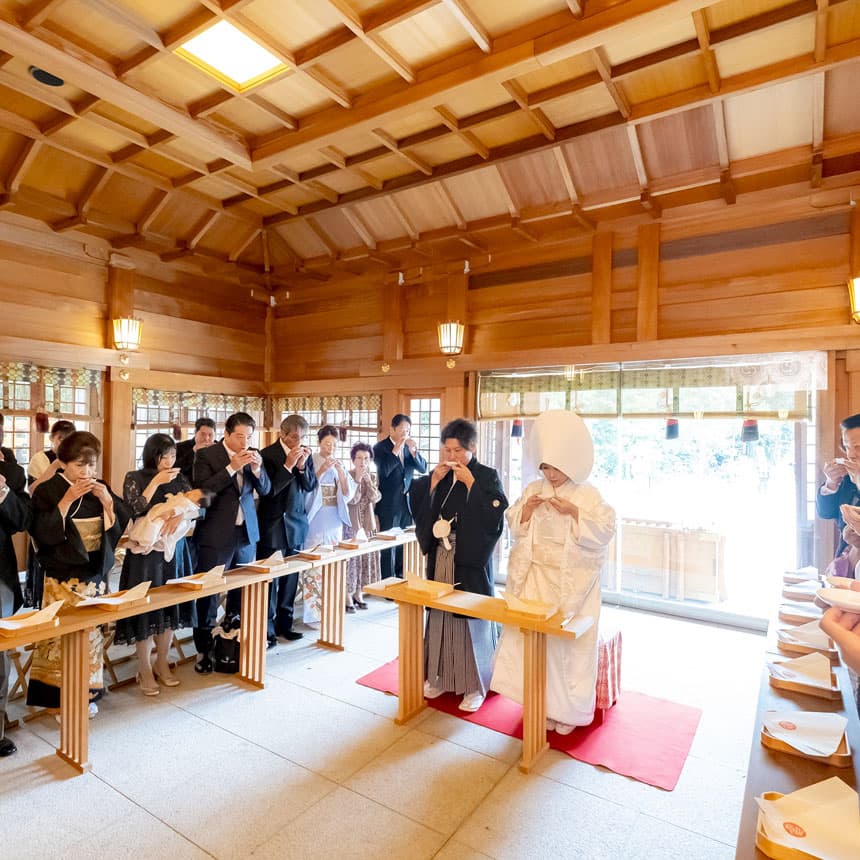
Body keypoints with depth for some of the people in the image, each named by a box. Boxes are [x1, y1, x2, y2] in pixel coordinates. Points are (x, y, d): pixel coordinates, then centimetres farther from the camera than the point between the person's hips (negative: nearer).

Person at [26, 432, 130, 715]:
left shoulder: (100, 488, 6)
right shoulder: (47, 491, -6)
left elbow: (121, 526, 3)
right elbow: (43, 534, -16)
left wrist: (107, 499, -12)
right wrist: (67, 499, -23)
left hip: (97, 575, 4)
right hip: (63, 579, -4)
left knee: (93, 633, 8)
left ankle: (87, 693, 22)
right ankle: (62, 698, 10)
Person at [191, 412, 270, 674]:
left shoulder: (252, 455, 6)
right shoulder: (206, 455, -7)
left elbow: (265, 490, 5)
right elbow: (201, 490, -17)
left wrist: (257, 469, -14)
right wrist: (232, 467, -22)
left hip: (246, 533, 5)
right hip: (216, 535, -4)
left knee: (241, 591, 12)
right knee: (209, 594, 3)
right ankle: (203, 650, 16)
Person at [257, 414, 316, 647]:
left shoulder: (305, 454, 5)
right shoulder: (268, 454, -11)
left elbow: (311, 486, 3)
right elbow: (269, 490, -17)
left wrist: (302, 466, -13)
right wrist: (288, 465, -24)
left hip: (297, 523, 5)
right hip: (273, 525, -5)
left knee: (291, 577, 12)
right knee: (270, 578, 1)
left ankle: (284, 623, 25)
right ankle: (267, 629, 12)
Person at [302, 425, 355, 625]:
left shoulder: (338, 464, 8)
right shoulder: (311, 462, -4)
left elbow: (348, 493, 2)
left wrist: (341, 471, -13)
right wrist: (322, 470, -24)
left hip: (335, 520, 5)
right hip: (316, 519, -4)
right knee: (314, 565, -6)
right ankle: (312, 612, 3)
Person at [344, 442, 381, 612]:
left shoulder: (372, 476, 6)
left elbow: (375, 498, -7)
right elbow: (352, 500, -17)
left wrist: (368, 480, -14)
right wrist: (358, 479, -20)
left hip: (368, 522, 5)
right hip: (351, 523, -5)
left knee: (366, 557, 8)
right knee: (351, 558, -4)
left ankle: (359, 593, 21)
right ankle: (348, 596, 6)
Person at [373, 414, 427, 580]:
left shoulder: (410, 446, 8)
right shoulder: (380, 447, -6)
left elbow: (423, 469, 2)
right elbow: (384, 471, -19)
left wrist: (413, 451, -13)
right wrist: (396, 449, -23)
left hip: (407, 502, 5)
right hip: (389, 504, -5)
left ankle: (401, 578, 24)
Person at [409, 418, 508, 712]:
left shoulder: (487, 476, -6)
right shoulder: (438, 476, 7)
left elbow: (495, 514, -18)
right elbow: (417, 507, 2)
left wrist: (470, 482, -18)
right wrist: (434, 480, -9)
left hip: (471, 561, -4)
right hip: (440, 559, 4)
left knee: (471, 619, 2)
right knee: (440, 615, 11)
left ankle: (474, 685, 19)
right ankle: (442, 676, 29)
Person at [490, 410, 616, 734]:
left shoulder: (588, 495, -7)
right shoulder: (533, 490, 5)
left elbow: (604, 532, -13)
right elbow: (514, 527, 8)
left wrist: (573, 513, -22)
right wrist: (525, 510, -11)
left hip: (572, 580, -3)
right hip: (536, 576, 4)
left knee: (569, 641, 3)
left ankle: (567, 707, 21)